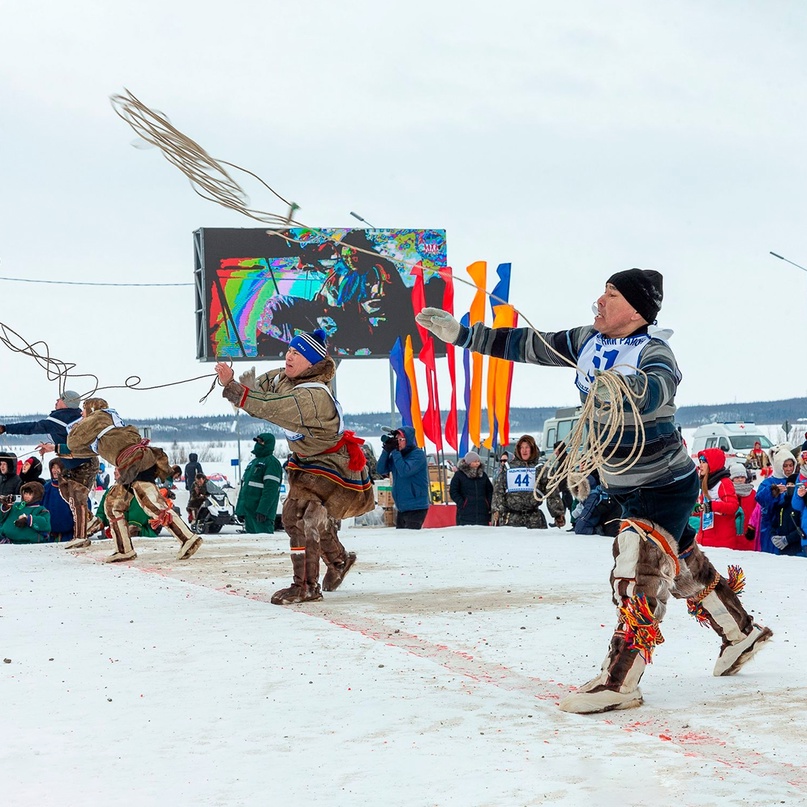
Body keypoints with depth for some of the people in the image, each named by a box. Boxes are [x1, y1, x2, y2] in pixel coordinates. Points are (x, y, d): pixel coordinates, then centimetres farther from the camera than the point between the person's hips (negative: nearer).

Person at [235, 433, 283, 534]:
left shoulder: (271, 462, -8)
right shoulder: (253, 462, 21)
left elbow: (270, 489, -18)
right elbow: (244, 485, 23)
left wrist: (262, 510, -25)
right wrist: (239, 508, 17)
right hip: (248, 511, 9)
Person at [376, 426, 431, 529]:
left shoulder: (418, 454, -10)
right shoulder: (397, 454, 11)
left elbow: (404, 471, -23)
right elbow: (381, 470, 5)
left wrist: (395, 451, -17)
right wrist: (387, 451, -6)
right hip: (401, 508, 8)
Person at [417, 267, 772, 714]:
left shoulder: (654, 353, -23)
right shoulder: (588, 341, -2)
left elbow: (656, 390, -45)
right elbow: (529, 345, 4)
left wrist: (620, 388, -67)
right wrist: (461, 334, 1)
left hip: (666, 485, -8)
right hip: (627, 487, 8)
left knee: (636, 570, -19)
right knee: (684, 565, 20)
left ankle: (620, 681, -18)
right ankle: (741, 633, 39)